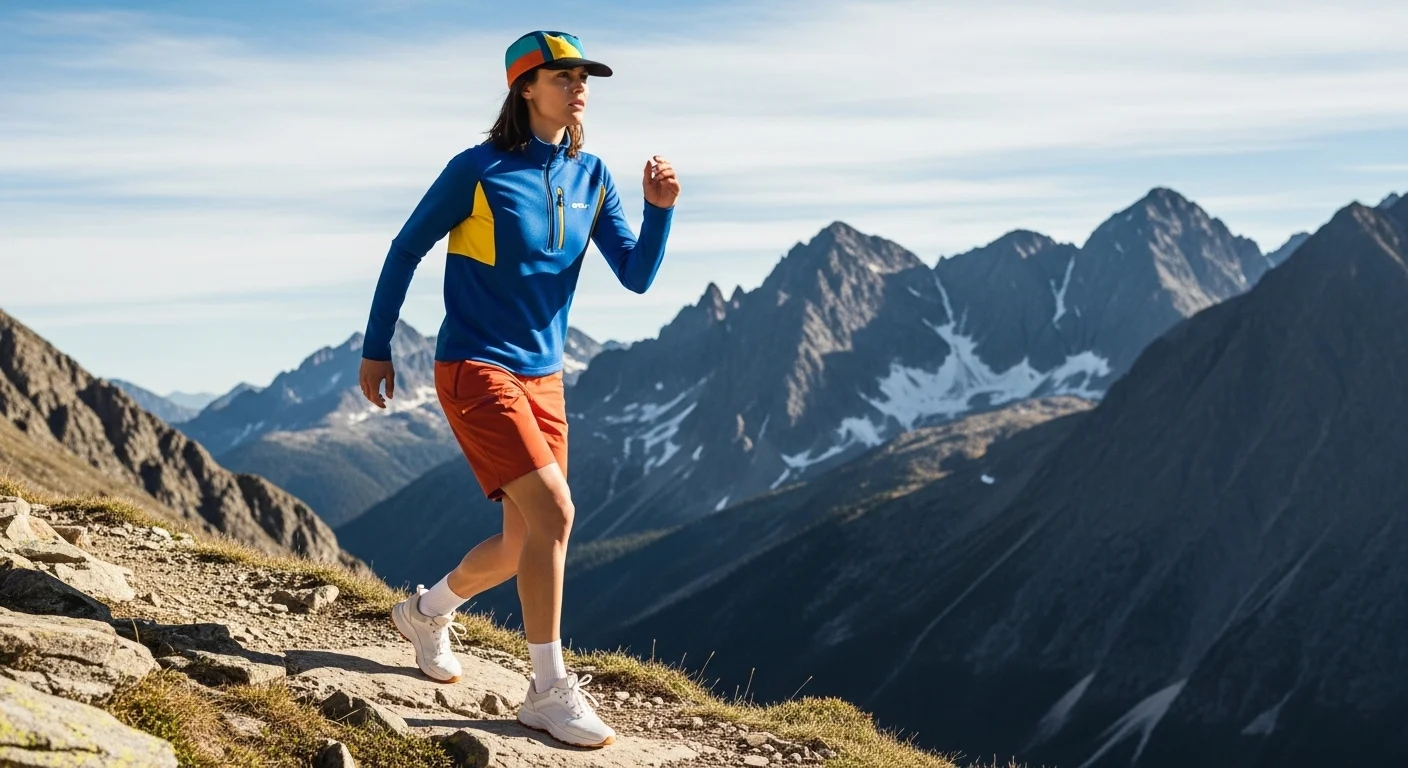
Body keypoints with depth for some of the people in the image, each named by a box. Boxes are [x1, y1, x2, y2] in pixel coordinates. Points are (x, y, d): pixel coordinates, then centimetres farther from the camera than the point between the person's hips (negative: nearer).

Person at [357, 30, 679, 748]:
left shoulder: (590, 177, 5)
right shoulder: (477, 170, -11)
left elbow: (637, 276, 3)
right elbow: (404, 251, 0)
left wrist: (660, 210, -15)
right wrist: (375, 350, 2)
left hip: (543, 377, 7)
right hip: (475, 369, -7)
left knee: (526, 542, 12)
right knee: (553, 511, -20)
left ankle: (428, 611, 40)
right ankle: (549, 690, -10)